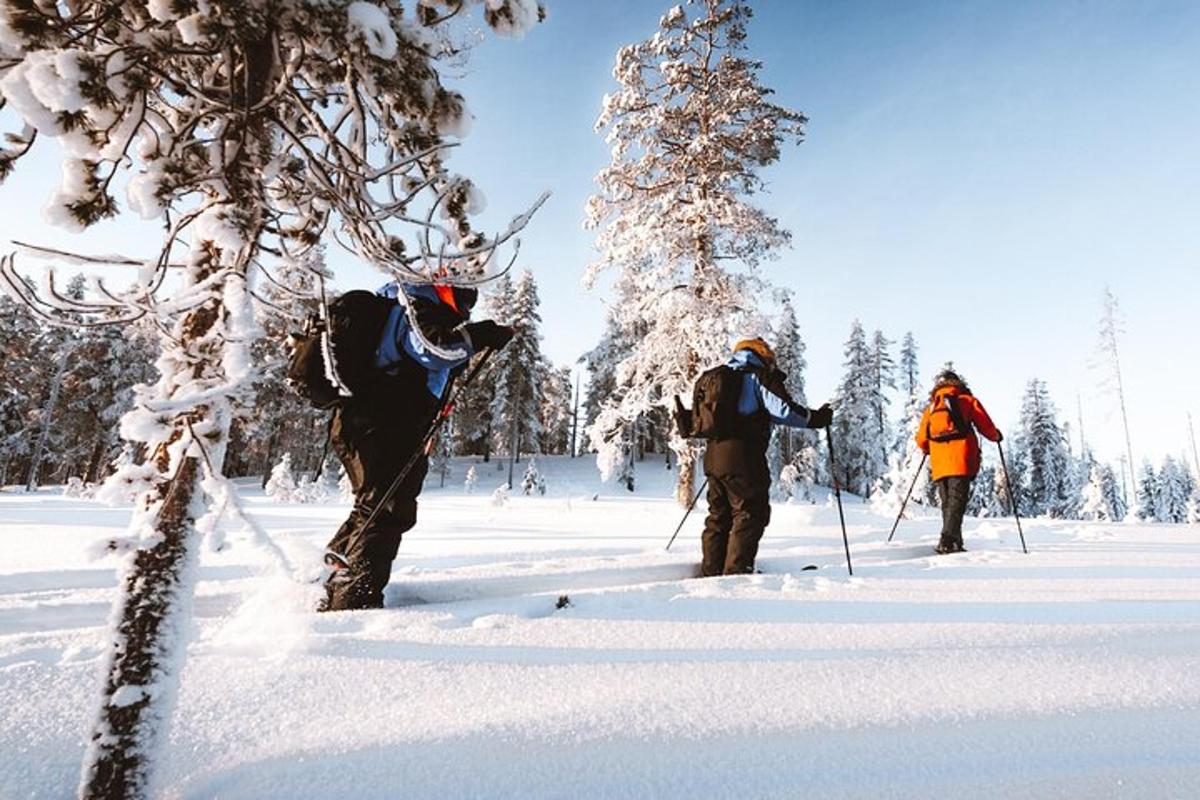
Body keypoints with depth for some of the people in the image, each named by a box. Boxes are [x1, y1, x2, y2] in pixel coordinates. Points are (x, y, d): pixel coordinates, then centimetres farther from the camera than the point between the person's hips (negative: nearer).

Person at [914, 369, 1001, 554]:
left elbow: (921, 439, 14)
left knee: (947, 503, 10)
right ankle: (948, 541, -24)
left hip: (939, 464, 3)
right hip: (961, 460, -3)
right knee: (957, 500, -10)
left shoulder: (931, 407, 21)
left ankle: (955, 544, 7)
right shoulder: (967, 400, 13)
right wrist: (996, 436, 31)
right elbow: (986, 426, 9)